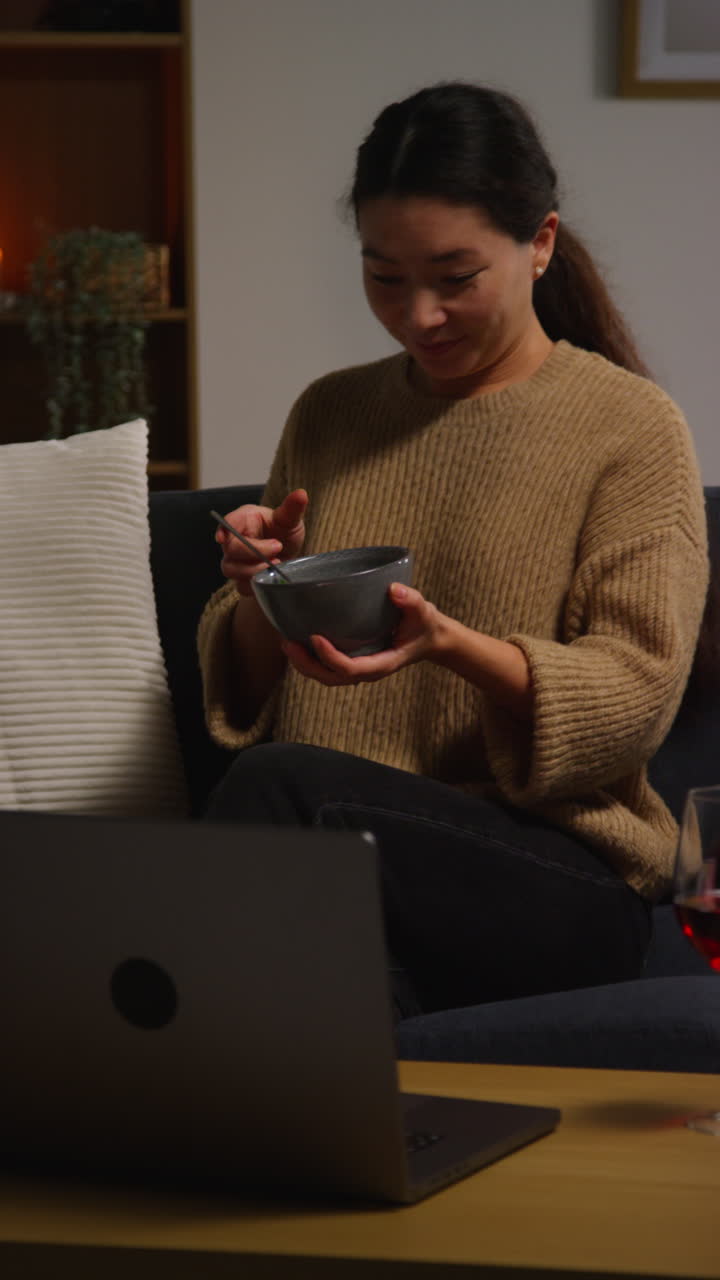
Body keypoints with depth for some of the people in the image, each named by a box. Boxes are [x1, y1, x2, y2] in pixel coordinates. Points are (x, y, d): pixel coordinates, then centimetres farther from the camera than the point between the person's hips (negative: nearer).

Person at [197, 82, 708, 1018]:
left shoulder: (631, 427, 3)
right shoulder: (328, 416, 18)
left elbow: (636, 700, -6)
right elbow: (243, 689, 21)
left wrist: (446, 643, -22)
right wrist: (263, 598, -3)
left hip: (558, 875, -3)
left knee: (280, 783, -32)